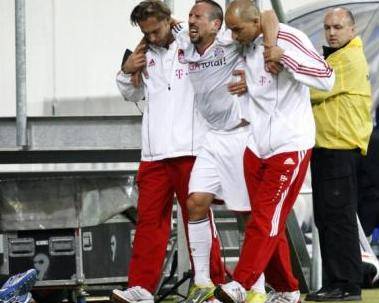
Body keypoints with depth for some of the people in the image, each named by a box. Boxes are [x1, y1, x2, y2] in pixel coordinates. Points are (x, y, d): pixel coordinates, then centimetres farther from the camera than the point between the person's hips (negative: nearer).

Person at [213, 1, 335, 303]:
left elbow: (327, 78, -19)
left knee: (267, 218, -10)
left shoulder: (288, 38, -13)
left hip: (290, 145, -8)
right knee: (267, 220, 8)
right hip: (257, 146, 8)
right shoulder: (247, 47, 9)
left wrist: (284, 56, -26)